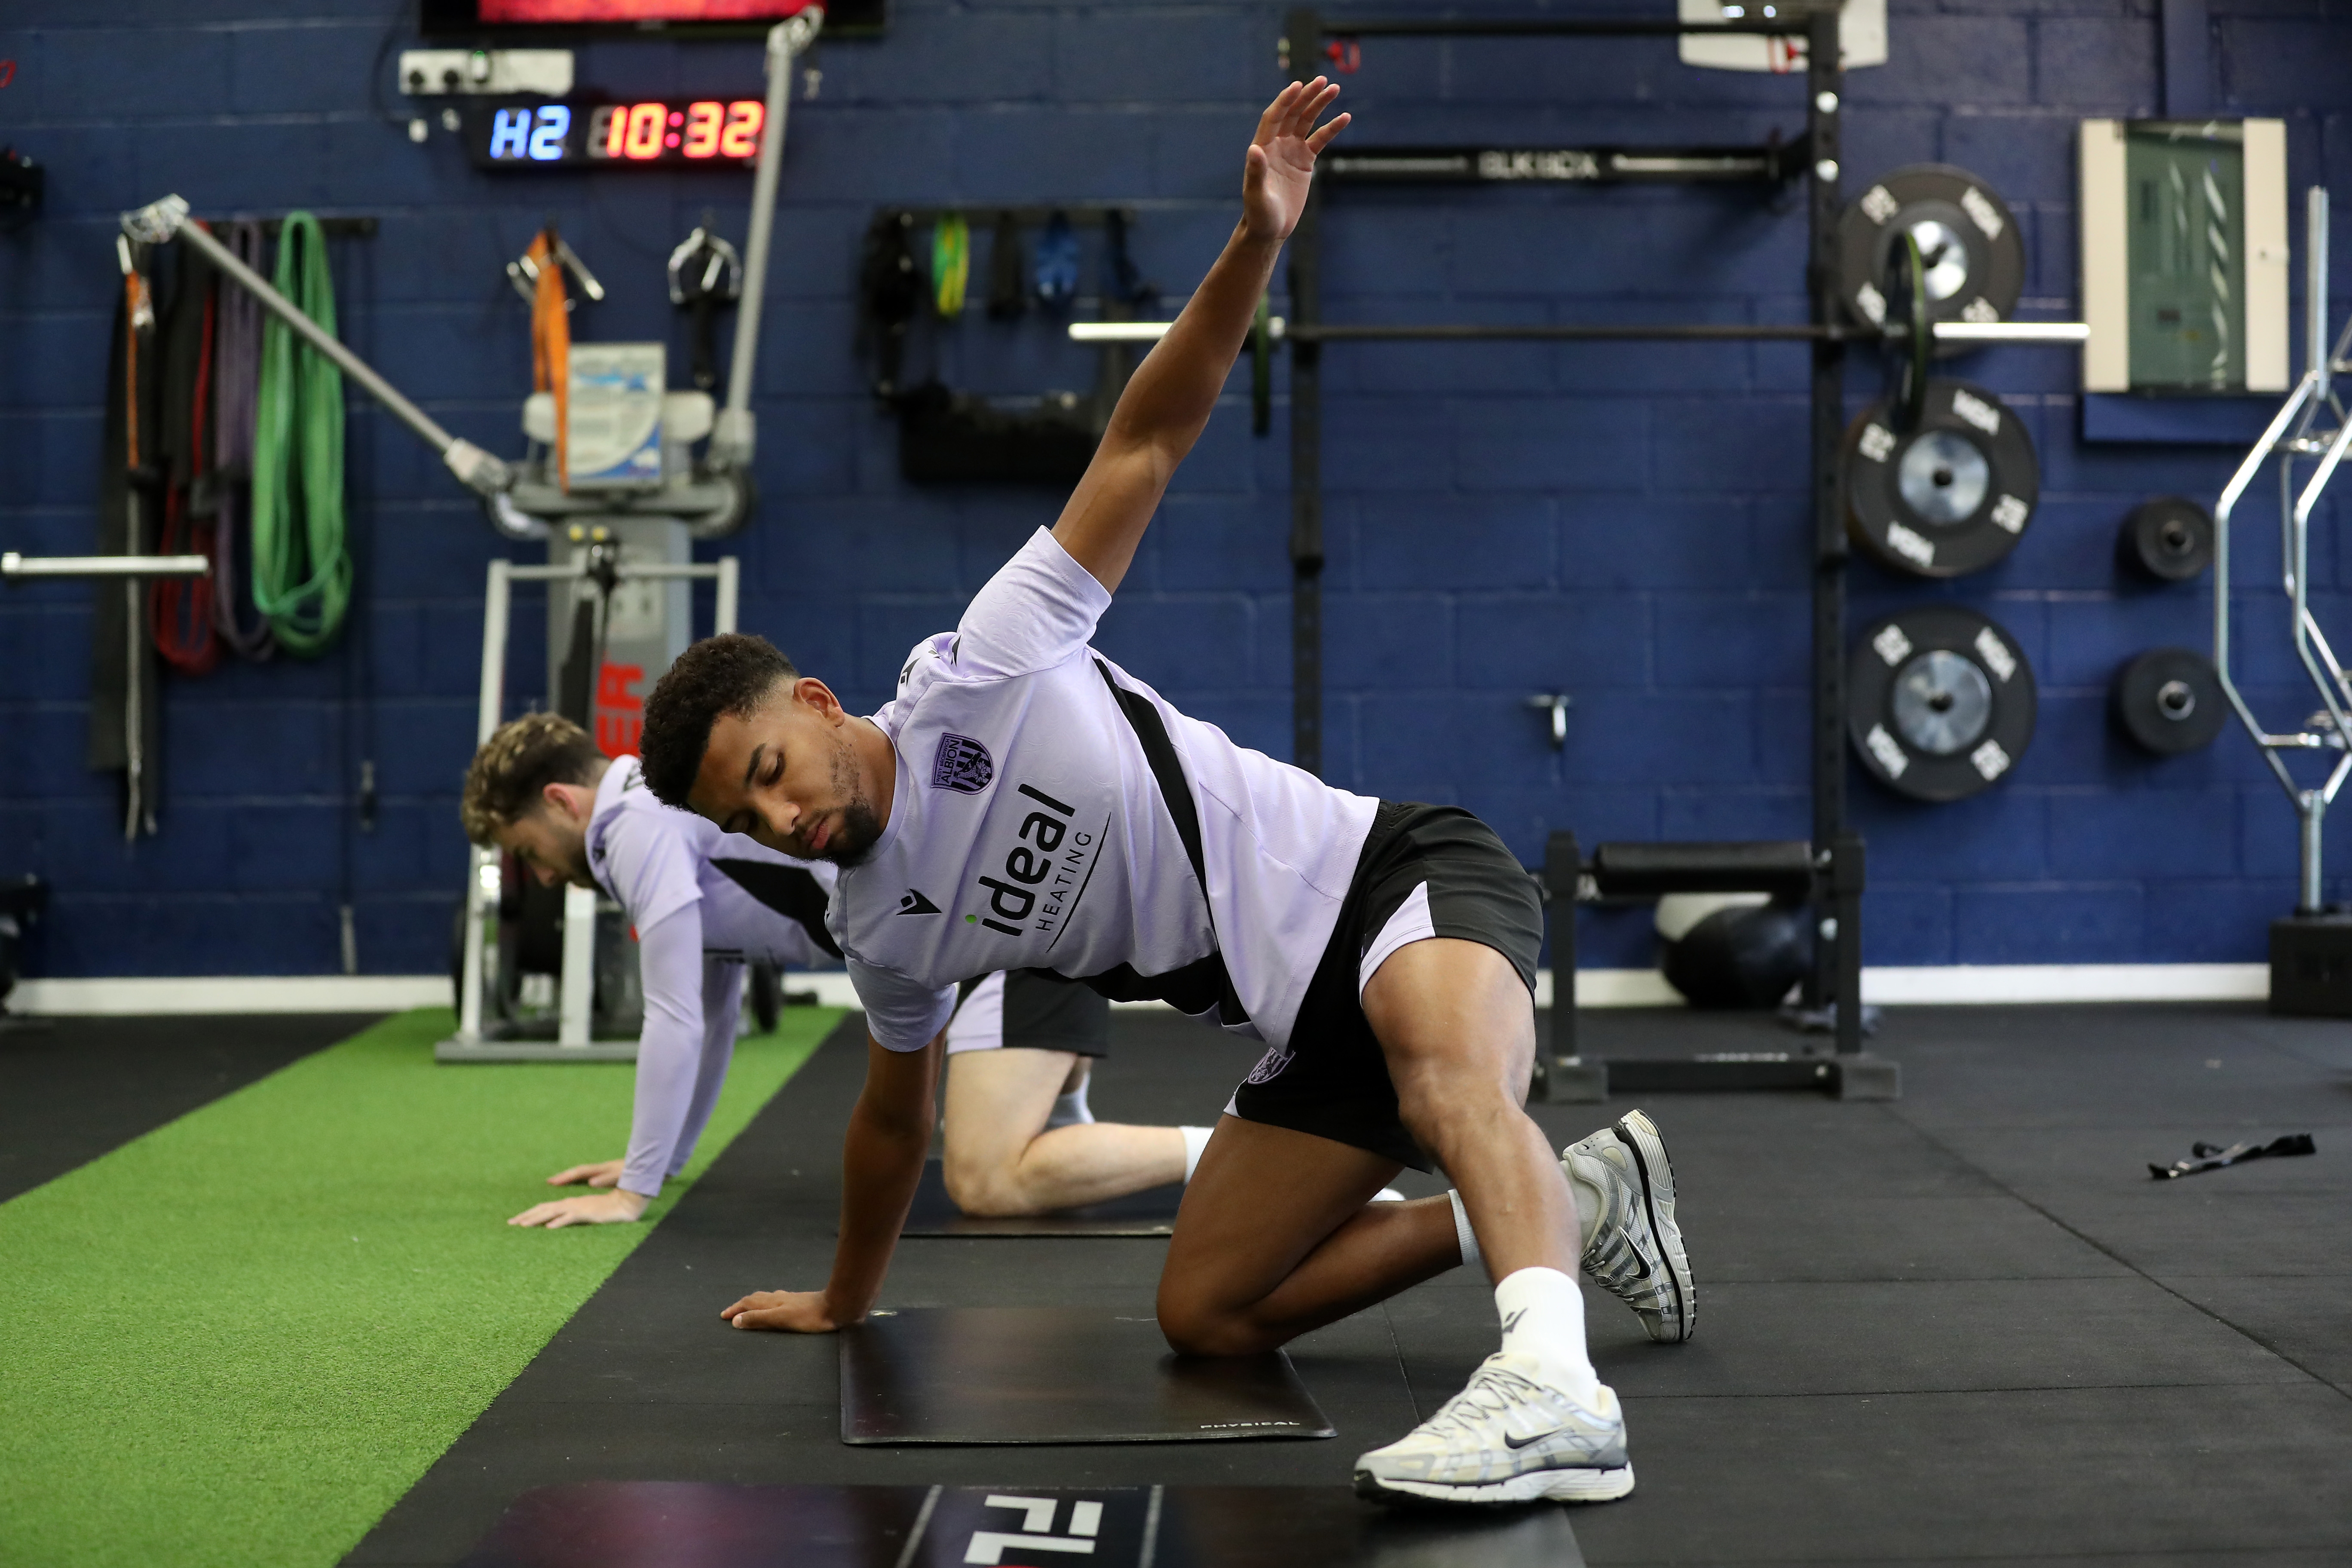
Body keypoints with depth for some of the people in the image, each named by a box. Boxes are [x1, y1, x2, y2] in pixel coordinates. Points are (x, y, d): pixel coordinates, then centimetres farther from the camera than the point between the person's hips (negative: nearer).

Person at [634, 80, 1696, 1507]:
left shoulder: (984, 665, -10)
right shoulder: (884, 930, 8)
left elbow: (1144, 442, -9)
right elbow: (895, 1115, 25)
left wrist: (1256, 244, -21)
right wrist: (846, 1300, 37)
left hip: (1396, 877, -7)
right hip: (1310, 1021, 7)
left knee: (1447, 1081, -39)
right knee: (1205, 1314, 5)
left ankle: (1556, 1391, -54)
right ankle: (1568, 1202, 8)